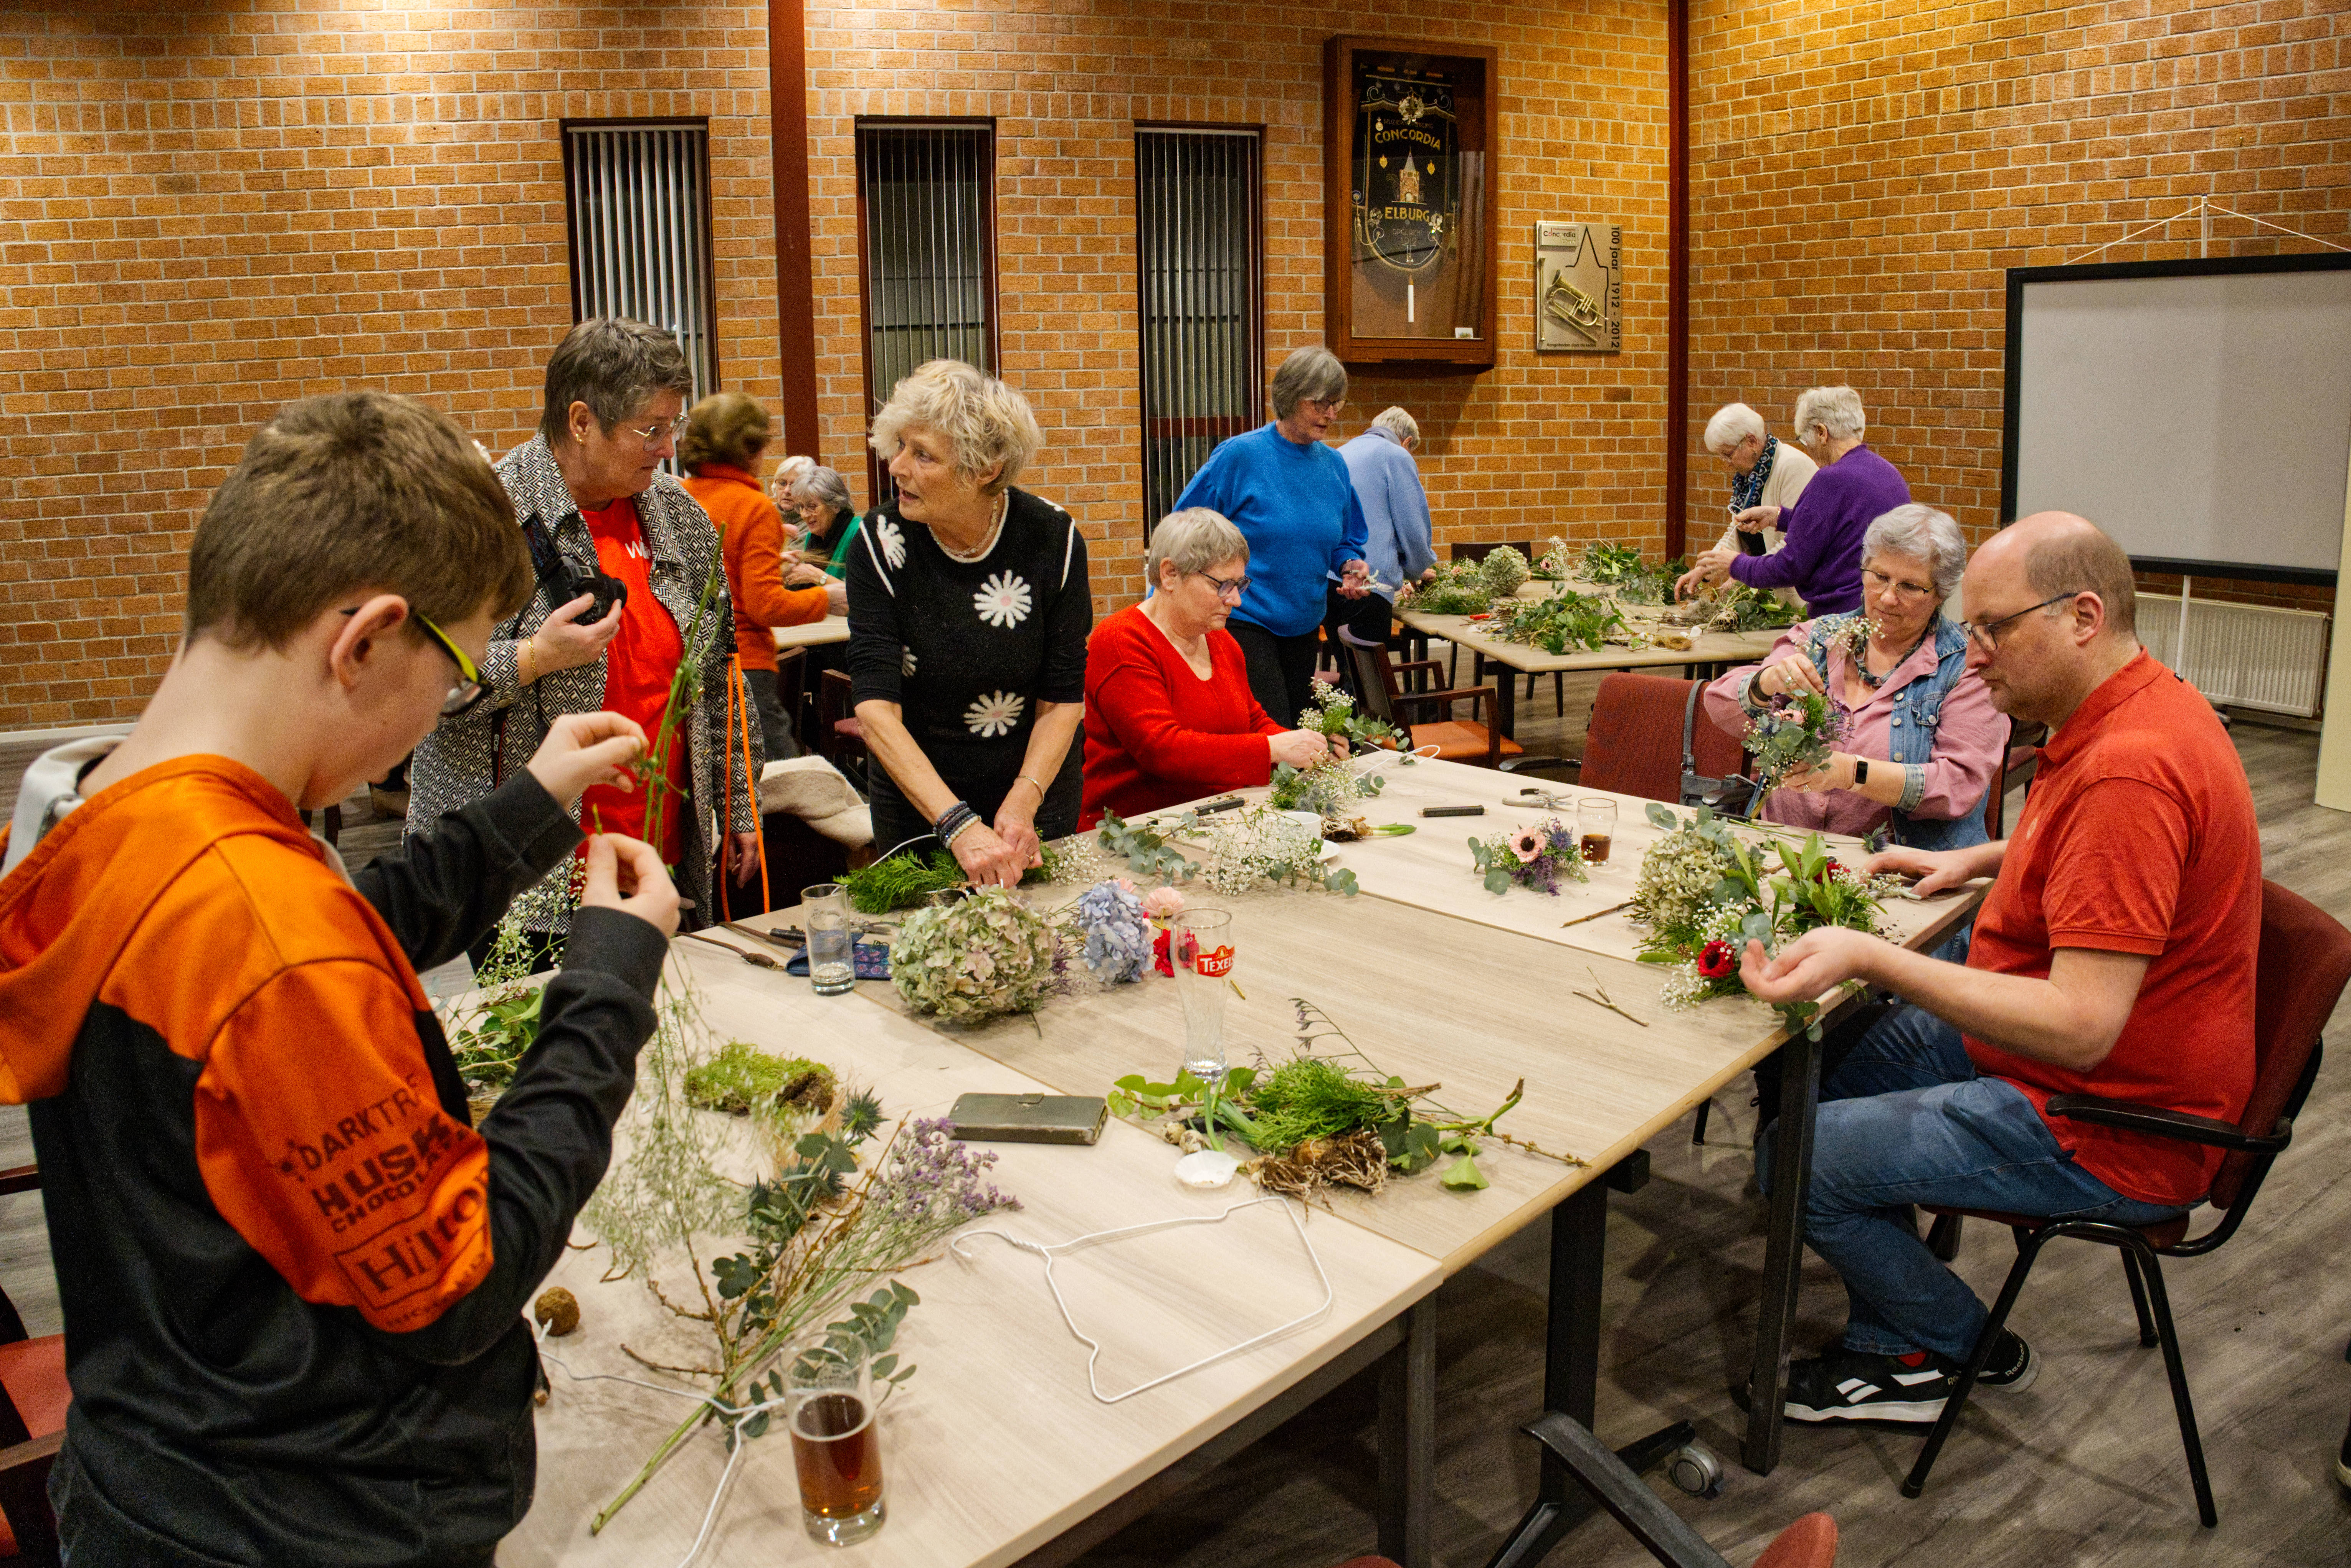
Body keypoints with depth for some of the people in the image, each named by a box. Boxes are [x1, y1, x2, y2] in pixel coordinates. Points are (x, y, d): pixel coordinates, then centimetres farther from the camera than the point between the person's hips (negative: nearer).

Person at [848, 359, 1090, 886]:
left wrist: (1024, 802, -27)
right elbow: (876, 707, -25)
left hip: (1039, 789, 1)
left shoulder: (1054, 540, -15)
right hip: (917, 802, 0)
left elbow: (1063, 699, -12)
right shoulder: (881, 542, -17)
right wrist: (959, 825, -36)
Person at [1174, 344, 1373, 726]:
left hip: (1305, 623, 6)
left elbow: (1346, 542, 17)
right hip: (1244, 620, -6)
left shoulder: (1334, 465, 6)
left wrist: (1351, 566, -5)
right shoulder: (1239, 455, -11)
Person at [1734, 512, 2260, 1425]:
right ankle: (1892, 1351, 21)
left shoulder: (2129, 768, -30)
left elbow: (2079, 1027, -34)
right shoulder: (2132, 715, 4)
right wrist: (1976, 862, 14)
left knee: (1794, 1159, -12)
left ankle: (1960, 1347, 16)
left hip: (2104, 1131, -11)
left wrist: (1870, 958, -38)